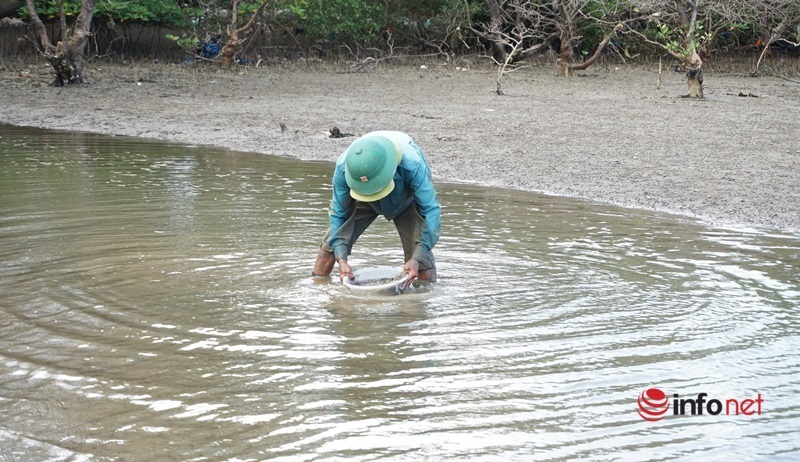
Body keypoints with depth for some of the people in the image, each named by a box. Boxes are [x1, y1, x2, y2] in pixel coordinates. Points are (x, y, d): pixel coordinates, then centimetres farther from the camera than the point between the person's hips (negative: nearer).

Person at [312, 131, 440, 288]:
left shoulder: (412, 166, -44)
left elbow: (431, 210, -38)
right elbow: (338, 213, -23)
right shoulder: (343, 168, -36)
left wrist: (417, 259, -44)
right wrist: (341, 259, -32)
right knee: (330, 246, -7)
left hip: (406, 200, -2)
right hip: (361, 199, 2)